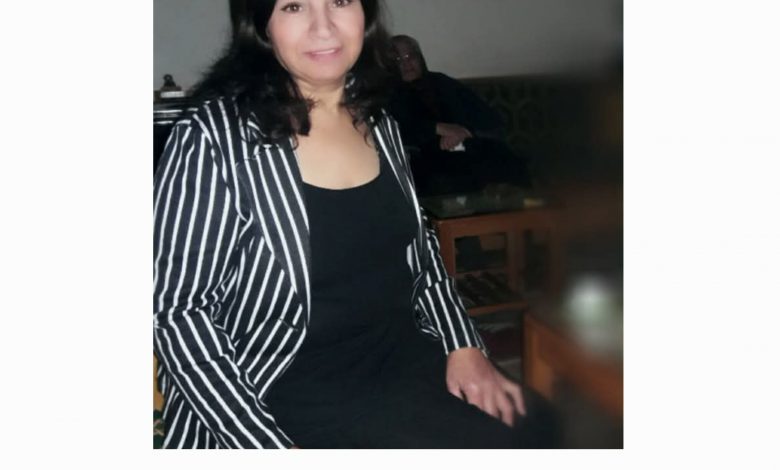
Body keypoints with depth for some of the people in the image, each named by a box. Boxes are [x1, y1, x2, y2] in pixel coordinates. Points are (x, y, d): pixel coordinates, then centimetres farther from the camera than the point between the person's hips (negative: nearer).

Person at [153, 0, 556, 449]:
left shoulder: (380, 126, 4)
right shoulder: (214, 138, -15)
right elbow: (180, 312, -15)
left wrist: (464, 345, 3)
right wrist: (268, 446, -20)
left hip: (404, 360, 6)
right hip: (291, 395, -6)